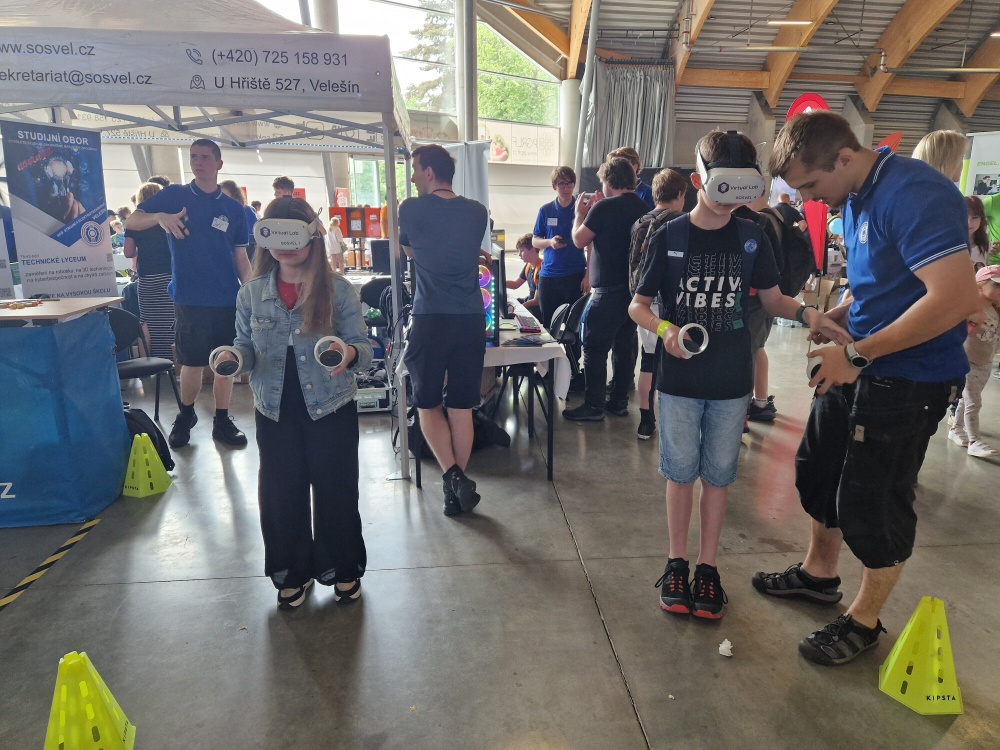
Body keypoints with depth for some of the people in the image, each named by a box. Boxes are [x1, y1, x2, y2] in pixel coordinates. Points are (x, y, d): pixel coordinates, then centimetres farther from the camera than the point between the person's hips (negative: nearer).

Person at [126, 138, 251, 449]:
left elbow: (241, 257, 9)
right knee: (193, 362, 5)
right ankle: (185, 416, 28)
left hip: (228, 299, 2)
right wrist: (160, 217, -18)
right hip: (190, 298, -1)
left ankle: (223, 421, 19)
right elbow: (132, 221, 2)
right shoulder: (173, 196, 4)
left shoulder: (234, 208, 8)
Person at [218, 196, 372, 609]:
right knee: (281, 494, 12)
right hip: (275, 411, 3)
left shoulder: (338, 289, -8)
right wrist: (234, 356, -16)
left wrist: (350, 354, -33)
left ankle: (343, 569, 32)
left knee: (335, 491, 9)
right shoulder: (251, 293, 1)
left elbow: (363, 345, -10)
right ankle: (292, 572, 34)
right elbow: (247, 346, 7)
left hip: (331, 409, -2)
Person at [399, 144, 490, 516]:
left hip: (429, 320, -3)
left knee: (428, 405, 12)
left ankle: (453, 475, -3)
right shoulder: (477, 212, 4)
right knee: (461, 408, 10)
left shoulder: (411, 209, -4)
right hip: (470, 320, 3)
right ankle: (458, 487, 18)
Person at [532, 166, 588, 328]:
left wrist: (588, 276, -6)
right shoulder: (545, 210, 5)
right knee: (547, 323, 8)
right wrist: (550, 242, -12)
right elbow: (534, 241, 10)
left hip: (575, 275, -2)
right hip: (548, 275, 2)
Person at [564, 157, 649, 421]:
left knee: (595, 349, 0)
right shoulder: (642, 208, 8)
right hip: (634, 288, 8)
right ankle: (619, 401, 22)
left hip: (609, 290, -8)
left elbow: (579, 240, -5)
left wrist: (580, 213, 10)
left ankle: (593, 406, 4)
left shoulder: (604, 208, -14)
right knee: (624, 346, 14)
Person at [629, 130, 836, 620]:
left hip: (731, 381, 2)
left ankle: (707, 566, 24)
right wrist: (664, 328, -22)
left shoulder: (751, 239, 1)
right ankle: (677, 562, 24)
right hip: (679, 378, -2)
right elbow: (638, 306, -2)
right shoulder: (669, 238, -5)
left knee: (718, 475, 10)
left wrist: (804, 312, -12)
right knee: (680, 472, 9)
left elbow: (771, 299, 9)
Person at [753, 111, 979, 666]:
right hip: (857, 366, 9)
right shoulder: (856, 199, 6)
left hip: (907, 381, -9)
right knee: (818, 470, 20)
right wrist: (830, 319, -1)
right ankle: (818, 574, 43)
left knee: (872, 501, 3)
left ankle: (864, 620, 26)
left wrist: (858, 353, -26)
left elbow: (957, 297, -30)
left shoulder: (916, 195, -23)